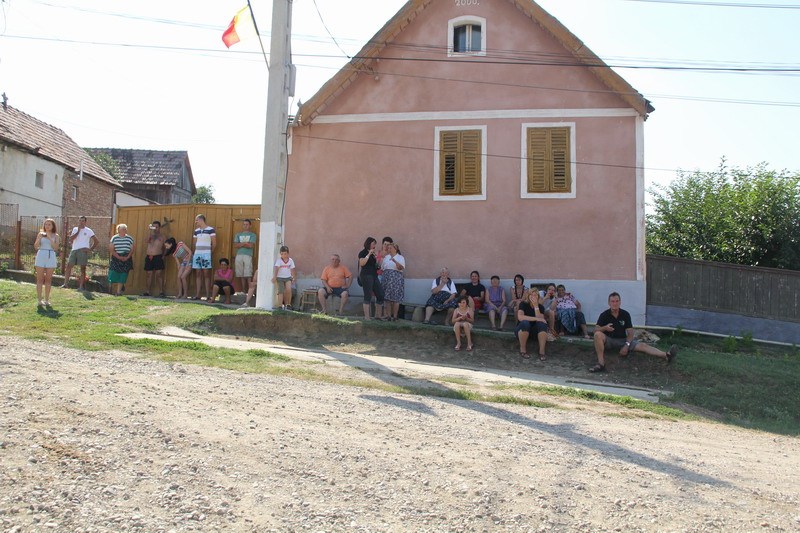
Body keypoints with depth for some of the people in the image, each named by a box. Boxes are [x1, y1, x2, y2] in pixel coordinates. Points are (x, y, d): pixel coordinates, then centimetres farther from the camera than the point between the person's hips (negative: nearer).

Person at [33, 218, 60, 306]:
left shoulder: (55, 236, 7)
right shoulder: (41, 234, 8)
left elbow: (56, 248, -4)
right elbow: (35, 246, 2)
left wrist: (50, 238, -10)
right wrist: (40, 237, -12)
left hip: (51, 257, 0)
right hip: (41, 256, 0)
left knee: (48, 279, 3)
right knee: (40, 279, -1)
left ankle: (47, 300, 8)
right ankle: (39, 300, 1)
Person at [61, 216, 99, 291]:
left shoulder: (88, 231, 4)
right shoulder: (75, 229, 14)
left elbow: (96, 241, 2)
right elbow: (71, 239, 0)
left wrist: (91, 249, -7)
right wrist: (78, 231, -3)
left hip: (83, 251, -4)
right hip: (74, 250, 4)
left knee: (83, 268, -3)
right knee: (68, 266, 1)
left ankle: (81, 286, -3)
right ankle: (65, 284, 6)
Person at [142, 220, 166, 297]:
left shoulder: (162, 237, 8)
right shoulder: (150, 235, 15)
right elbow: (147, 241, -7)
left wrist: (163, 255, -8)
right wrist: (150, 231, -15)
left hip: (158, 257, -4)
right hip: (149, 257, 4)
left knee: (159, 275, -8)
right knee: (148, 275, 6)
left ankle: (161, 292, -7)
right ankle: (147, 292, 12)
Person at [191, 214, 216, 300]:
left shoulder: (210, 230, -4)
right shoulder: (196, 230, 13)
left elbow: (214, 243, -2)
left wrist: (210, 252, 6)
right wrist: (196, 251, 11)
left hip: (206, 254, -5)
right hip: (197, 254, 5)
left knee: (206, 274, -5)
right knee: (198, 274, 4)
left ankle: (208, 295, -3)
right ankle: (197, 294, 6)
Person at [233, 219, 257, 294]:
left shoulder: (252, 235, 9)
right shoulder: (238, 235, 19)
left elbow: (251, 245, -5)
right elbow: (235, 245, 5)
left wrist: (240, 244, 0)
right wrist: (245, 243, -4)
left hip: (248, 256, -3)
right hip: (239, 256, 3)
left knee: (248, 275, -12)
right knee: (240, 275, 0)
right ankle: (243, 291, 5)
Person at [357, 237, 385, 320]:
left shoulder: (373, 254, 21)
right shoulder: (363, 253, -1)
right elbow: (362, 263, -17)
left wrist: (377, 257, 10)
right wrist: (369, 254, -16)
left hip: (374, 276, 8)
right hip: (366, 276, -8)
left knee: (380, 296, 4)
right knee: (368, 296, -8)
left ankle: (378, 315, 10)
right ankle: (367, 316, -6)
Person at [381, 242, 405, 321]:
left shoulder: (400, 257, 3)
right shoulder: (386, 257, 17)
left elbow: (401, 268, -13)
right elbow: (382, 268, 23)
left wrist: (395, 261, -26)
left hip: (396, 279, -4)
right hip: (387, 279, 4)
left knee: (395, 298, -6)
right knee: (387, 298, -1)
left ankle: (395, 316, -2)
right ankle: (388, 315, 3)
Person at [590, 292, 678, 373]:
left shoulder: (625, 314, -1)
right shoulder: (604, 315, -7)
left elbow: (630, 333, -3)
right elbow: (596, 330, -14)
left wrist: (626, 345, -19)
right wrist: (604, 328, -35)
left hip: (623, 340, 2)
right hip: (608, 340, -2)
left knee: (642, 345, -20)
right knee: (598, 335, -34)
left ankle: (666, 356, -37)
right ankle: (601, 364, -38)